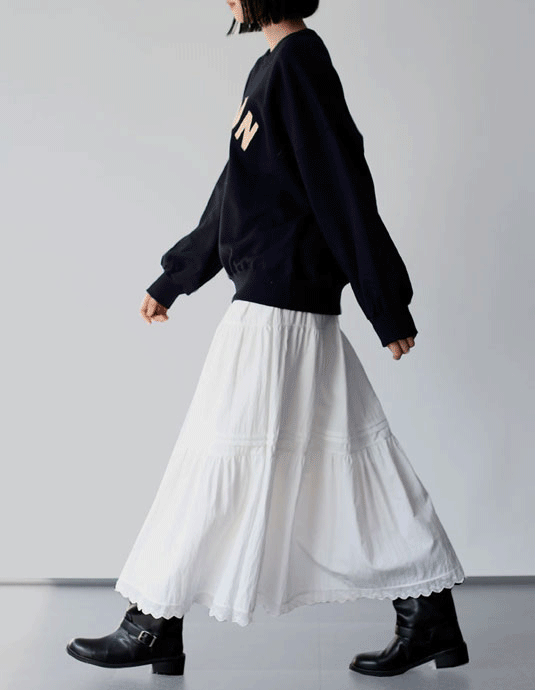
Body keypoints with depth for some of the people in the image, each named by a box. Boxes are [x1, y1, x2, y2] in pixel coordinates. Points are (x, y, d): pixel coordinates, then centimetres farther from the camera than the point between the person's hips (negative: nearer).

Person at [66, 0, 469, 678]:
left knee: (219, 461, -1)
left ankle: (151, 629, 12)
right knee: (351, 462, 9)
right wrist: (170, 281, 28)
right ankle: (432, 621, 16)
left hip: (278, 306, -9)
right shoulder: (272, 67, 18)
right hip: (274, 299, 9)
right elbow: (234, 196, 23)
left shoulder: (298, 58, -11)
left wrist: (389, 310, -15)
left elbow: (345, 187, -15)